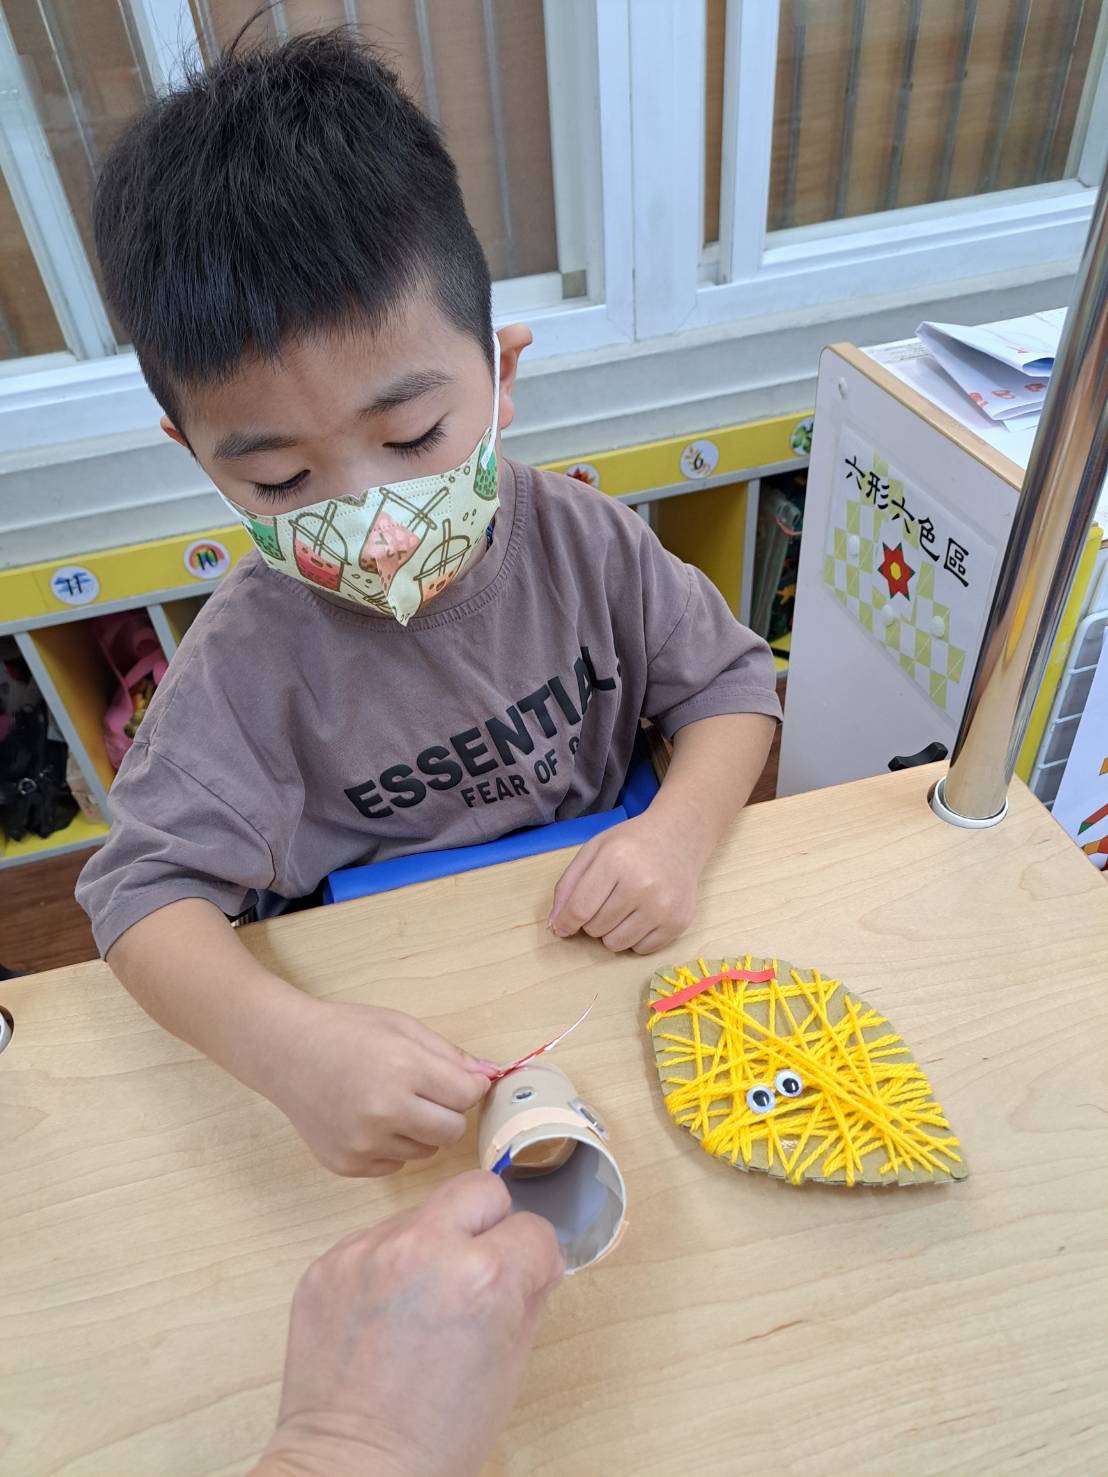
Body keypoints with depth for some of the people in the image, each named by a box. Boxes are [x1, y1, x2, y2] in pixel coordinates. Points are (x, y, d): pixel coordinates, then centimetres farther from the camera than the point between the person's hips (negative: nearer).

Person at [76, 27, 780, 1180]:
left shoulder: (580, 539, -13)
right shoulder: (254, 656, -19)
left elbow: (728, 683, -3)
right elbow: (146, 884, -17)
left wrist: (678, 832, -24)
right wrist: (284, 1043, -37)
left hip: (605, 946, 1)